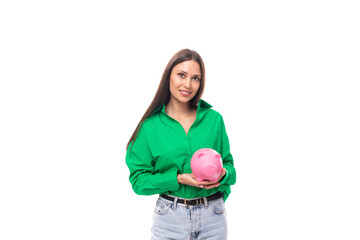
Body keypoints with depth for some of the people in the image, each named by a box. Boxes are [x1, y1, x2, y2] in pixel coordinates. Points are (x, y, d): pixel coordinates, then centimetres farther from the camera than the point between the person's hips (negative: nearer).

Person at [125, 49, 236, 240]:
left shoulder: (214, 119, 2)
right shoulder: (150, 126, -4)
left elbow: (229, 165, 9)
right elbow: (138, 180, -4)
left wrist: (222, 174, -14)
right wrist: (179, 179, -17)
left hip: (212, 218, 2)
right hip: (169, 219, -2)